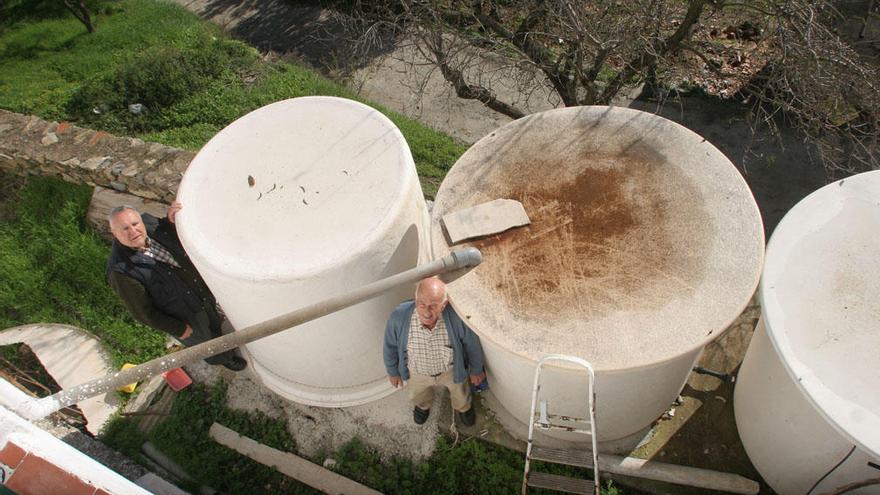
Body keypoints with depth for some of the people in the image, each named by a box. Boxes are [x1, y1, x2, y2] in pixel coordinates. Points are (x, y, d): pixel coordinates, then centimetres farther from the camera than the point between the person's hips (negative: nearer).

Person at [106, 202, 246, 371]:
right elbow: (142, 313, -25)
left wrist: (173, 221, -25)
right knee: (206, 345, 25)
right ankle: (223, 359, 58)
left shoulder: (149, 223, -20)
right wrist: (179, 329, -15)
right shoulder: (120, 272, -36)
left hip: (203, 292, 5)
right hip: (186, 317, -5)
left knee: (216, 323, 35)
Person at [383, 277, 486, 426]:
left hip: (452, 369, 0)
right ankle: (422, 405, 71)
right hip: (416, 372, 1)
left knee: (460, 393, 32)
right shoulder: (399, 317, -39)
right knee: (418, 394, 34)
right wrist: (393, 372, 1)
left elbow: (472, 344, -17)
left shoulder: (456, 318, -40)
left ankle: (462, 407, 68)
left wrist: (476, 370, 0)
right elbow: (390, 346, -16)